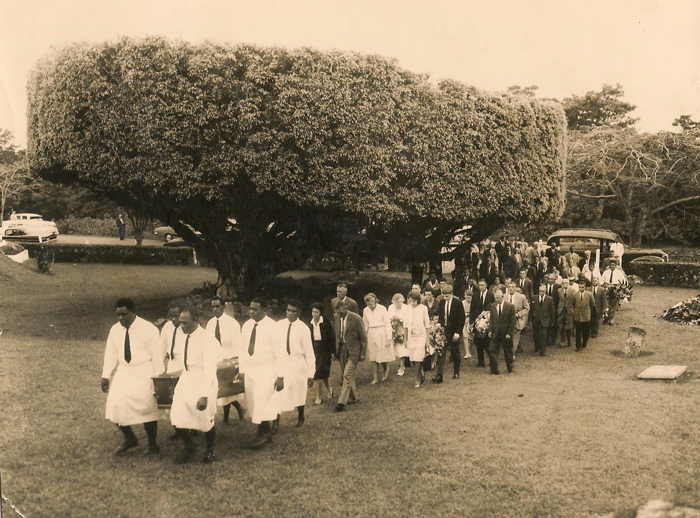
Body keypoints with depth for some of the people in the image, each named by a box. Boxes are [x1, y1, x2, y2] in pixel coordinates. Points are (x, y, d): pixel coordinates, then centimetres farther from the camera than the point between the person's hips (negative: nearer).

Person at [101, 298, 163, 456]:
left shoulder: (148, 329, -13)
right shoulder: (115, 329, 2)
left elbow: (157, 356, -10)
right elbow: (111, 353, 9)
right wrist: (106, 376, 2)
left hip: (144, 374, -5)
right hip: (123, 373, 5)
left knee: (146, 408, -8)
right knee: (115, 405, -7)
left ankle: (152, 446, 13)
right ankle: (129, 439, 18)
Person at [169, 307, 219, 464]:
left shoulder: (207, 341, -20)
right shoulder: (184, 336, 1)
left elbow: (210, 370, -23)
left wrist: (204, 396, -27)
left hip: (203, 384, -6)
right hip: (185, 381, 6)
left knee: (205, 421, 7)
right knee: (177, 420, 0)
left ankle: (209, 450, 36)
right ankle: (189, 447, 28)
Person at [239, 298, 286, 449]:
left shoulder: (272, 327, -14)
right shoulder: (246, 326, 3)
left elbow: (281, 353, -14)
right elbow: (243, 349, 10)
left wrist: (280, 376, -15)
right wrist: (241, 370, 8)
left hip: (266, 371, -6)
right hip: (249, 371, 6)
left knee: (263, 404, -8)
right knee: (253, 404, 10)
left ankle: (263, 435, 7)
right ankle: (265, 433, 22)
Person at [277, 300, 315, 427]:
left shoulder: (303, 328, -10)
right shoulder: (279, 325, -4)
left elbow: (309, 351, -7)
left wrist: (310, 373, -7)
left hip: (297, 364, -1)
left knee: (298, 393, 15)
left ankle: (300, 417, 38)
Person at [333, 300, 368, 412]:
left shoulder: (356, 318, -16)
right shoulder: (336, 318, -1)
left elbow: (363, 338, -9)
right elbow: (334, 335, 10)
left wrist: (363, 354, -8)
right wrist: (334, 350, 7)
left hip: (353, 351, -5)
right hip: (341, 350, 5)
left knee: (347, 375, -11)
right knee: (349, 376, 15)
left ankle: (342, 402, -9)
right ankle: (354, 398, 30)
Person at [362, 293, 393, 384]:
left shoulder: (382, 309, -8)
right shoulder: (366, 310, 3)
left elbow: (388, 324, -7)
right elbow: (365, 325, 11)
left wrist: (389, 338, -10)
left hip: (381, 334, -3)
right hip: (371, 335, 3)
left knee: (382, 355, 0)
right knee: (373, 357, 2)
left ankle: (386, 369, 31)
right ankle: (375, 378, 9)